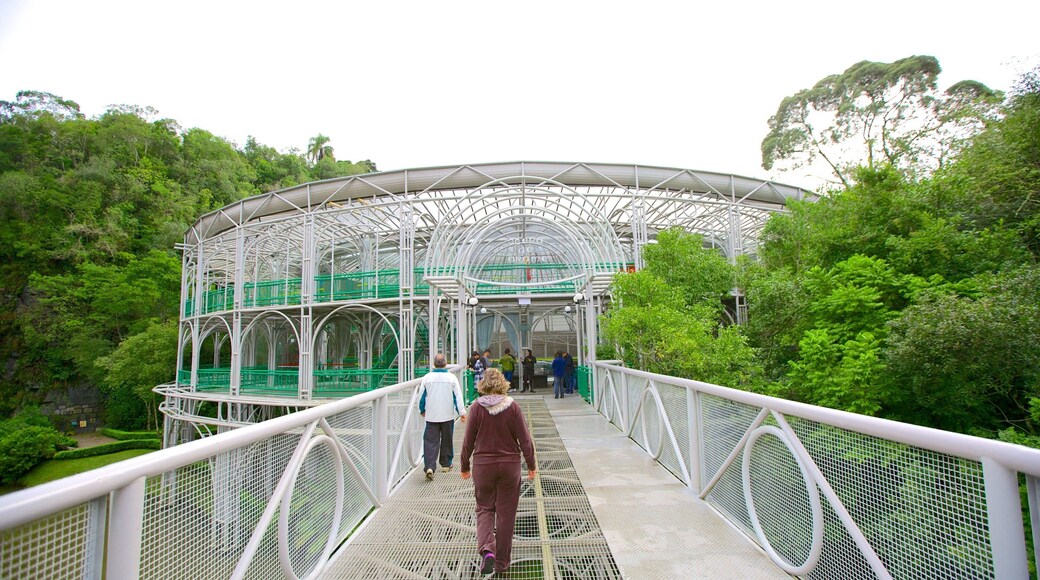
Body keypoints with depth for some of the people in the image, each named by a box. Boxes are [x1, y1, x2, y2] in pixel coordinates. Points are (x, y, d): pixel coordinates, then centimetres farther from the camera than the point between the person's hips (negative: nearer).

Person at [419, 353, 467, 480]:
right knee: (447, 440, 15)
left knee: (430, 441, 0)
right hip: (448, 416, 0)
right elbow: (458, 396, -6)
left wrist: (422, 410, 21)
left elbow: (421, 396, 5)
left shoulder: (427, 378, -4)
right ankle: (446, 464, 25)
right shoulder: (451, 377, -6)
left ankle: (429, 467, -14)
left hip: (431, 416, 0)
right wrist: (462, 412, 0)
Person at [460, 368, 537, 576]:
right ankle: (501, 561, 23)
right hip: (510, 465, 0)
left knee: (484, 508, 17)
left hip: (483, 465, 0)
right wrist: (531, 464, 6)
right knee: (506, 512, 13)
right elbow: (524, 439, -6)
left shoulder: (476, 408, -10)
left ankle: (487, 549, -4)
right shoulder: (512, 407, -10)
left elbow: (468, 441, -4)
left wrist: (464, 466, 10)